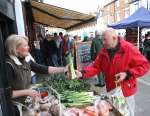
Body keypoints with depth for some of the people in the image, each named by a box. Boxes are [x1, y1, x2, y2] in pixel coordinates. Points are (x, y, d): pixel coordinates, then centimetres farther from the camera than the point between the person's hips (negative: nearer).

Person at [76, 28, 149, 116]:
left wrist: (127, 74, -26)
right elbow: (96, 67, -4)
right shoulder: (104, 51, -4)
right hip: (111, 91, 5)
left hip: (126, 90, -4)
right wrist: (82, 74, -19)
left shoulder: (129, 49, -19)